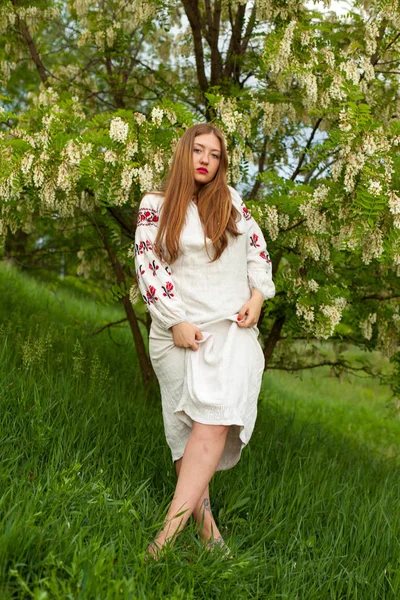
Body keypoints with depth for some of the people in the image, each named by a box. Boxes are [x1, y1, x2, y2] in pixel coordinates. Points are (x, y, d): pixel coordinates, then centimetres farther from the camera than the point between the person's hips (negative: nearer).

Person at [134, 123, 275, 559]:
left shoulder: (231, 200, 13)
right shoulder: (155, 206, 4)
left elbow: (256, 248, 19)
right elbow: (149, 266, -2)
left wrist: (258, 296, 5)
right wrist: (176, 322, -9)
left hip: (232, 327, 1)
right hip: (181, 331, -1)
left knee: (214, 421, -16)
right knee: (189, 425, -1)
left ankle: (170, 528, -19)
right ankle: (203, 517, 11)